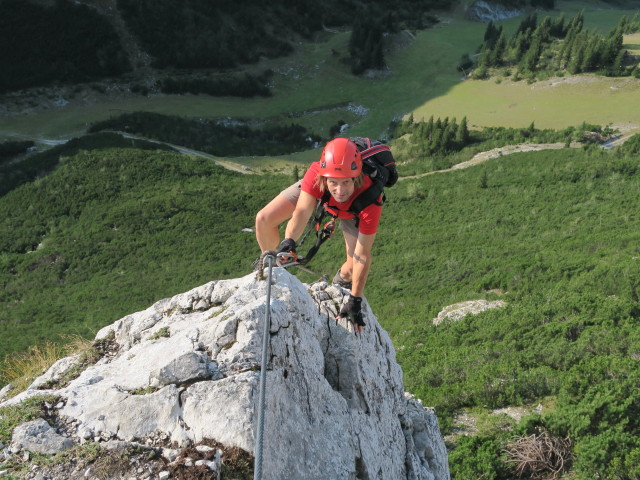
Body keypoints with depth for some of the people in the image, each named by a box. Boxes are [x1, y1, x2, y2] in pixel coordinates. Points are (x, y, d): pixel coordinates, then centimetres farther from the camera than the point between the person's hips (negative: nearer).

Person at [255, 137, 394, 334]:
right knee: (264, 219, -13)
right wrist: (289, 240, -67)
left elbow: (362, 255, -38)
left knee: (353, 268, -13)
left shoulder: (371, 200, -43)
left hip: (352, 211, -1)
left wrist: (355, 302, -33)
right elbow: (302, 211, -46)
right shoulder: (316, 173, -44)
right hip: (316, 191, 1)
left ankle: (341, 281, 28)